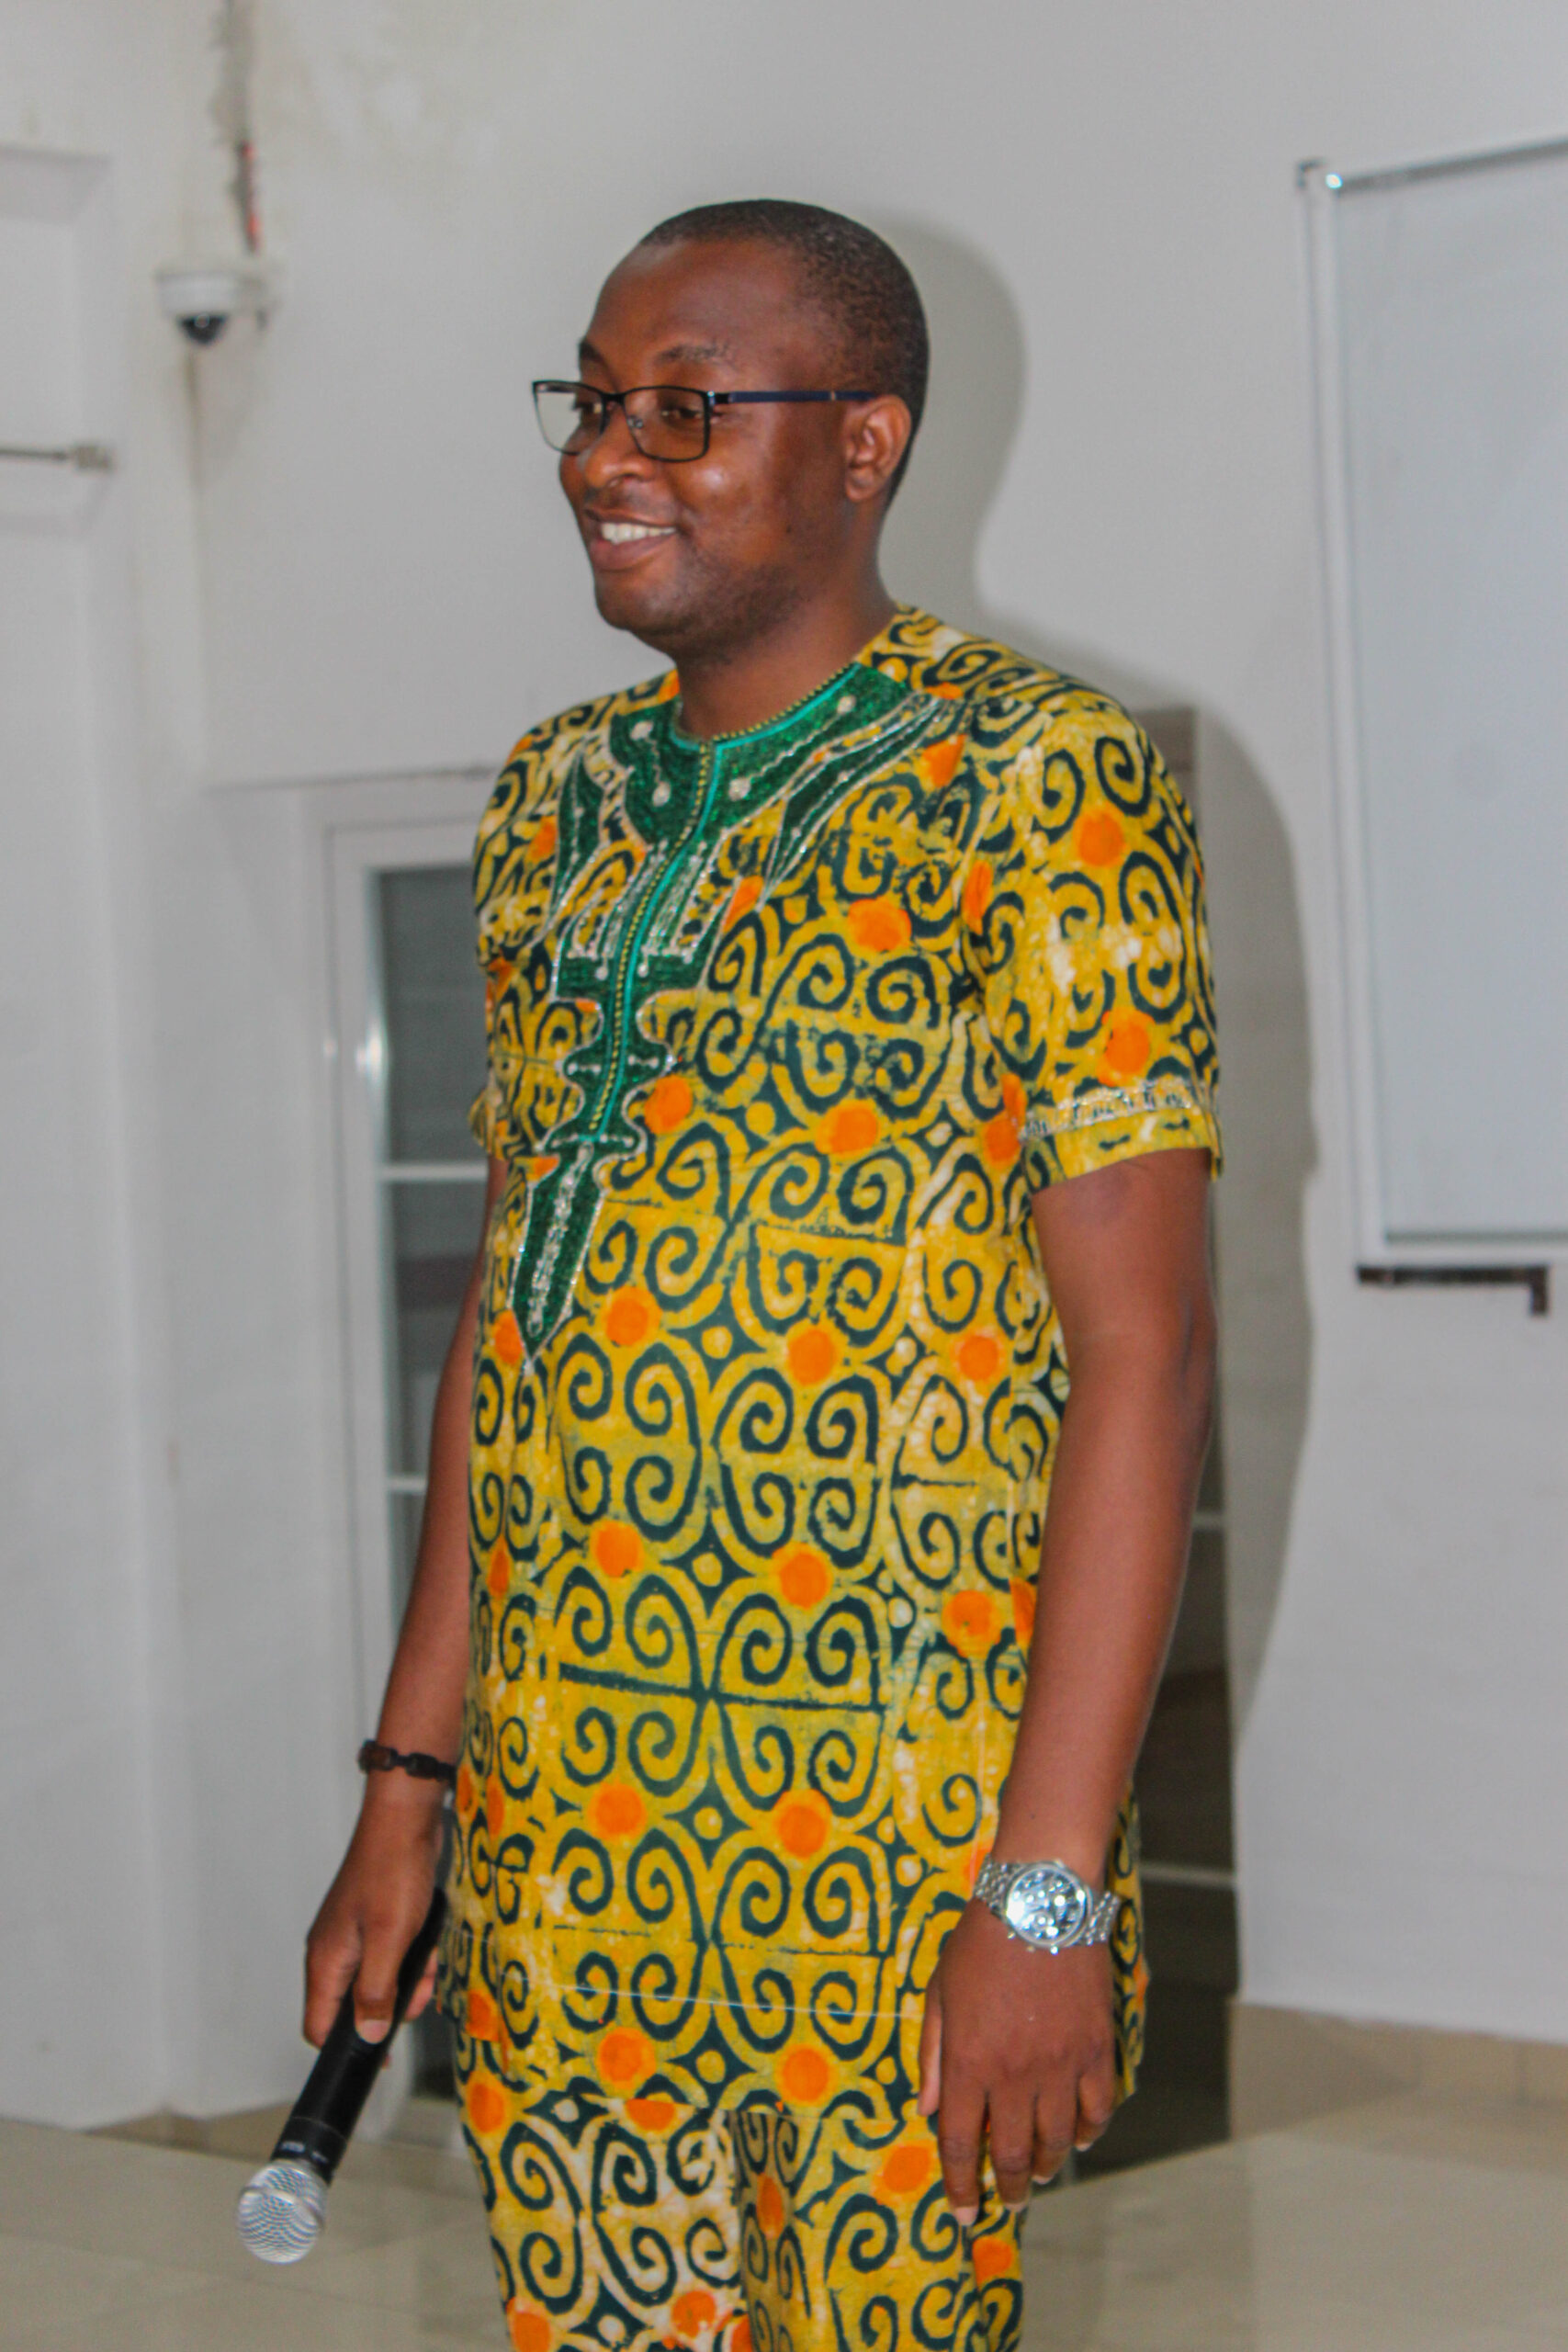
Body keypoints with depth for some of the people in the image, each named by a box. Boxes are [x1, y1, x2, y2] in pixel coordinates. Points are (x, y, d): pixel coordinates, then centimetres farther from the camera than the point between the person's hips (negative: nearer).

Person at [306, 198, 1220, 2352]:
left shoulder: (1038, 786, -8)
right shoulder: (559, 800, 12)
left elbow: (1142, 1352, -13)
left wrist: (1047, 1894, -18)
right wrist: (410, 1779, 12)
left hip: (892, 1843, -6)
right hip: (554, 1835, 6)